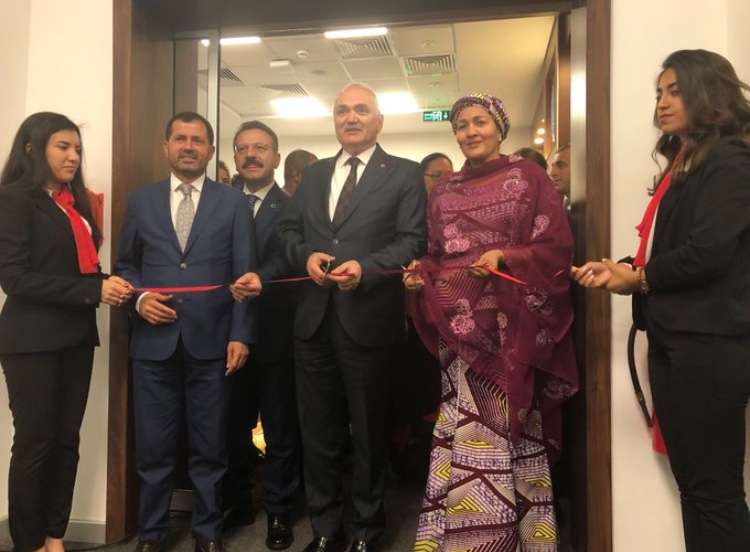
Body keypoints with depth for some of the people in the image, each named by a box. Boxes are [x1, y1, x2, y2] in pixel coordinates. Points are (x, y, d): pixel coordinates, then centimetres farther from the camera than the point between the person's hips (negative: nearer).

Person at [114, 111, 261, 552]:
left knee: (210, 447, 9)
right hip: (154, 340, 2)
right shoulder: (141, 200, 11)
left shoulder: (234, 202, 5)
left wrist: (241, 334, -7)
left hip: (211, 340, -1)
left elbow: (245, 274, 0)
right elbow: (125, 264, 15)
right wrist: (139, 297, -6)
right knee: (153, 446, 10)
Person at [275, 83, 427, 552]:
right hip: (314, 320, 5)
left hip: (369, 320, -4)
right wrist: (305, 255, -7)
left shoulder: (405, 174, 1)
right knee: (319, 432, 14)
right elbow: (287, 229, 13)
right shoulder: (314, 174, 16)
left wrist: (365, 267, -23)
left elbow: (413, 240, -9)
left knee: (369, 433, 11)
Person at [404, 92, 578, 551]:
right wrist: (421, 274, -3)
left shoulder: (528, 176, 3)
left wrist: (503, 257, -17)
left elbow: (558, 246, -4)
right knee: (467, 430, 2)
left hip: (511, 322, -3)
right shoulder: (445, 190, 15)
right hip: (462, 324, 3)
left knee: (510, 426, 1)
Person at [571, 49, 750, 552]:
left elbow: (706, 252, -18)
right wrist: (621, 269, 0)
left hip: (710, 342, -9)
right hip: (672, 338, 9)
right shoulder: (681, 166, 19)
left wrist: (638, 278, -5)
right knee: (690, 482, 14)